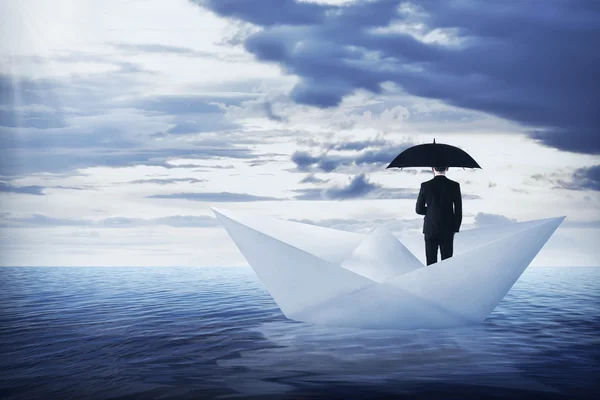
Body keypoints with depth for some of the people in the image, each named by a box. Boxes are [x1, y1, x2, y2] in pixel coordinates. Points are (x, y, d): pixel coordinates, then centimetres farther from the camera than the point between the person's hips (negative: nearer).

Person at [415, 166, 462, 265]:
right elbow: (458, 211, -4)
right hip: (448, 231, 0)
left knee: (431, 262, 7)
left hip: (430, 230, 0)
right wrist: (456, 228, 7)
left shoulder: (425, 186, -7)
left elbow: (419, 210, -1)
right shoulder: (454, 186, -7)